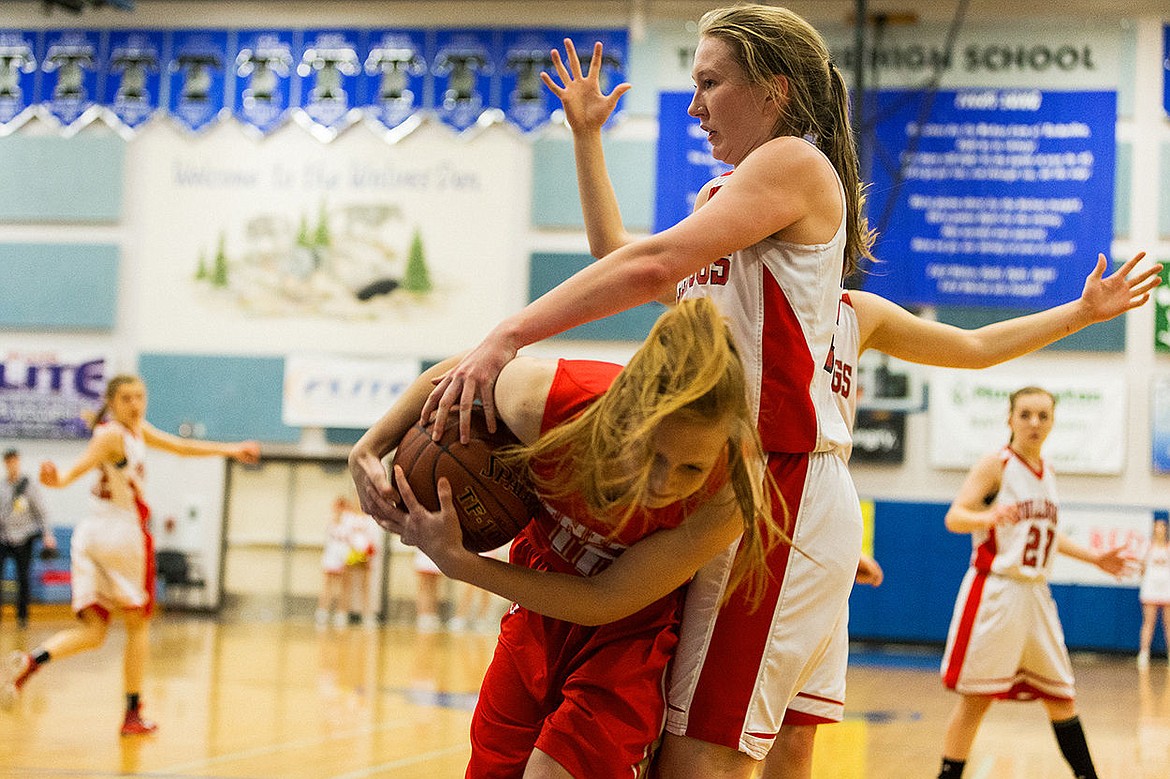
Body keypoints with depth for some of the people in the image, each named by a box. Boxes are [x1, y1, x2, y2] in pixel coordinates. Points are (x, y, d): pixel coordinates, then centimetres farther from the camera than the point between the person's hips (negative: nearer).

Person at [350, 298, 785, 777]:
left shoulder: (730, 499, -38)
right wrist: (368, 450, -14)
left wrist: (456, 561, -30)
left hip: (636, 625, -3)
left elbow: (604, 602, -27)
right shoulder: (541, 401, -35)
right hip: (544, 598, 3)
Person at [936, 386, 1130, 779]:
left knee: (1061, 697, 14)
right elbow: (954, 517, -16)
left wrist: (1094, 557, 19)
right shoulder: (996, 465, -7)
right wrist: (989, 517, -37)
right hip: (994, 594, -7)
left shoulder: (1047, 471, 13)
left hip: (1035, 595, 7)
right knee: (976, 698, -7)